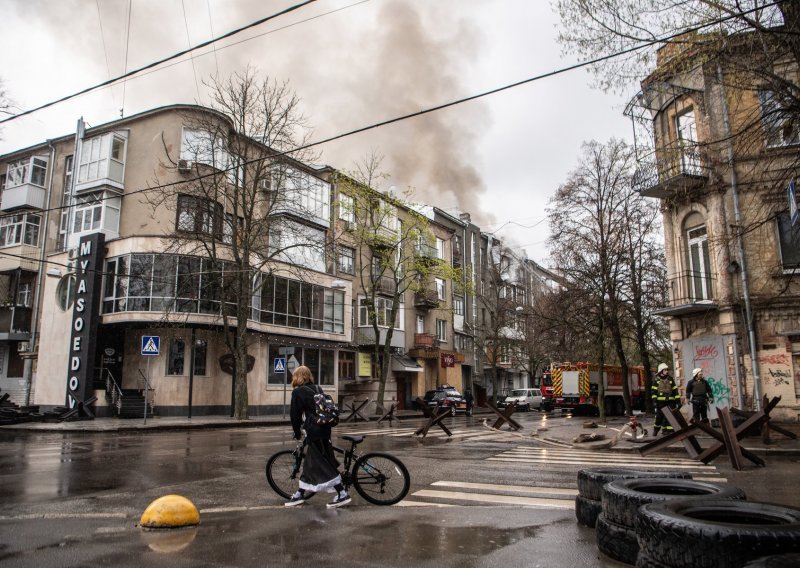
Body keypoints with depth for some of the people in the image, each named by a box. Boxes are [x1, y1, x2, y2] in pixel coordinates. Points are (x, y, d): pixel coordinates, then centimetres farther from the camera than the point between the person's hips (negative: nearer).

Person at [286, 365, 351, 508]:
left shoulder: (298, 392, -5)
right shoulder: (318, 389, 16)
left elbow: (295, 415, -3)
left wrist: (297, 433, 11)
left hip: (314, 432, -8)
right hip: (325, 429, 8)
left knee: (324, 464, -4)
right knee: (310, 462, 16)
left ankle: (343, 494, -6)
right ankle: (300, 494, 27)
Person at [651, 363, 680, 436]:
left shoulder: (671, 379, 11)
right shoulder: (656, 380, 3)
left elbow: (675, 390, 12)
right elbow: (653, 391, 1)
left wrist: (678, 400, 8)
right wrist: (654, 400, -8)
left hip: (670, 401, 2)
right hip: (660, 402, -2)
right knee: (659, 416, 1)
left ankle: (670, 430, 3)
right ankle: (656, 429, 19)